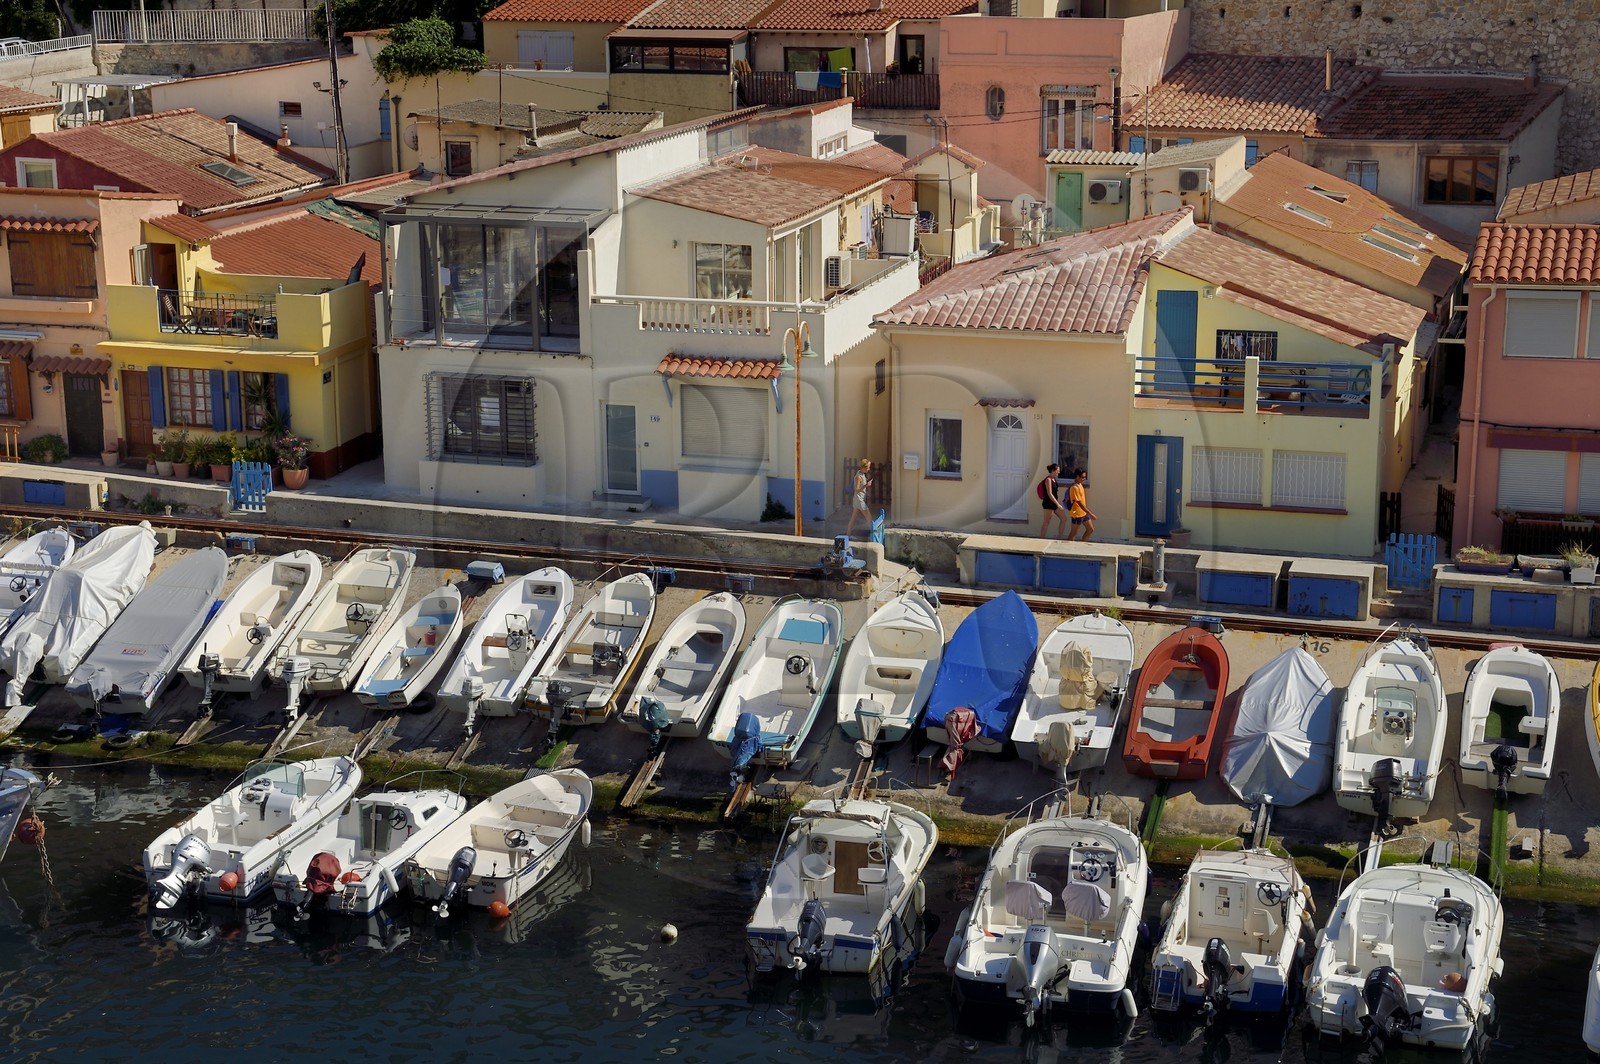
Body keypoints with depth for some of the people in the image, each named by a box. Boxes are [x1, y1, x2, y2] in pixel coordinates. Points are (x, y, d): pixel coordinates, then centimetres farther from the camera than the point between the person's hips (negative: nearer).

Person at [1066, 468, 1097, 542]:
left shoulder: (1080, 484, 7)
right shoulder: (1074, 487, -23)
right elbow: (1079, 503, -25)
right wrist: (1090, 514, -25)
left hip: (1084, 513, 10)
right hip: (1077, 513, -9)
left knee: (1090, 529, 13)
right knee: (1073, 533, 0)